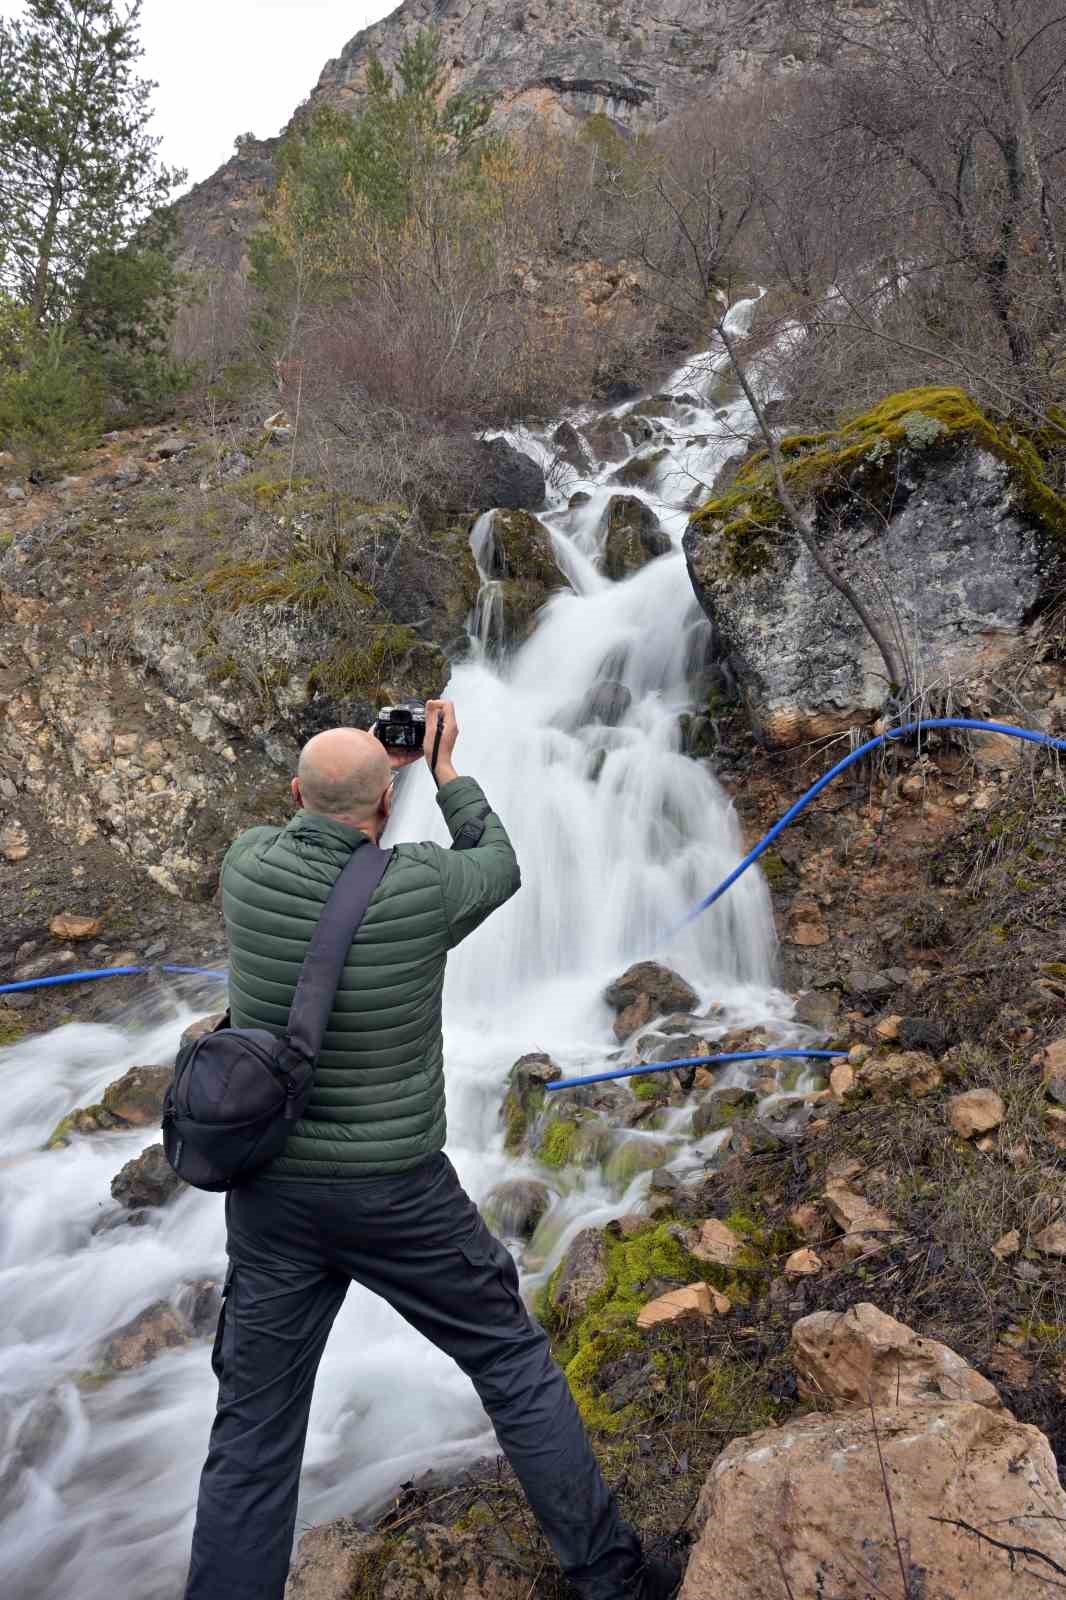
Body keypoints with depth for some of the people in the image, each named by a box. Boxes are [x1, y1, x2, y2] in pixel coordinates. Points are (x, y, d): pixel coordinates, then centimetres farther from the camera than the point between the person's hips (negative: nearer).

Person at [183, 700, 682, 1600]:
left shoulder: (248, 867, -9)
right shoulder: (421, 885, -17)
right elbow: (501, 868, 6)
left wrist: (375, 763, 23)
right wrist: (446, 771, 16)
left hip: (271, 1188, 3)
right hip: (396, 1192, -2)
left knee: (255, 1428, 14)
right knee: (515, 1365, 15)